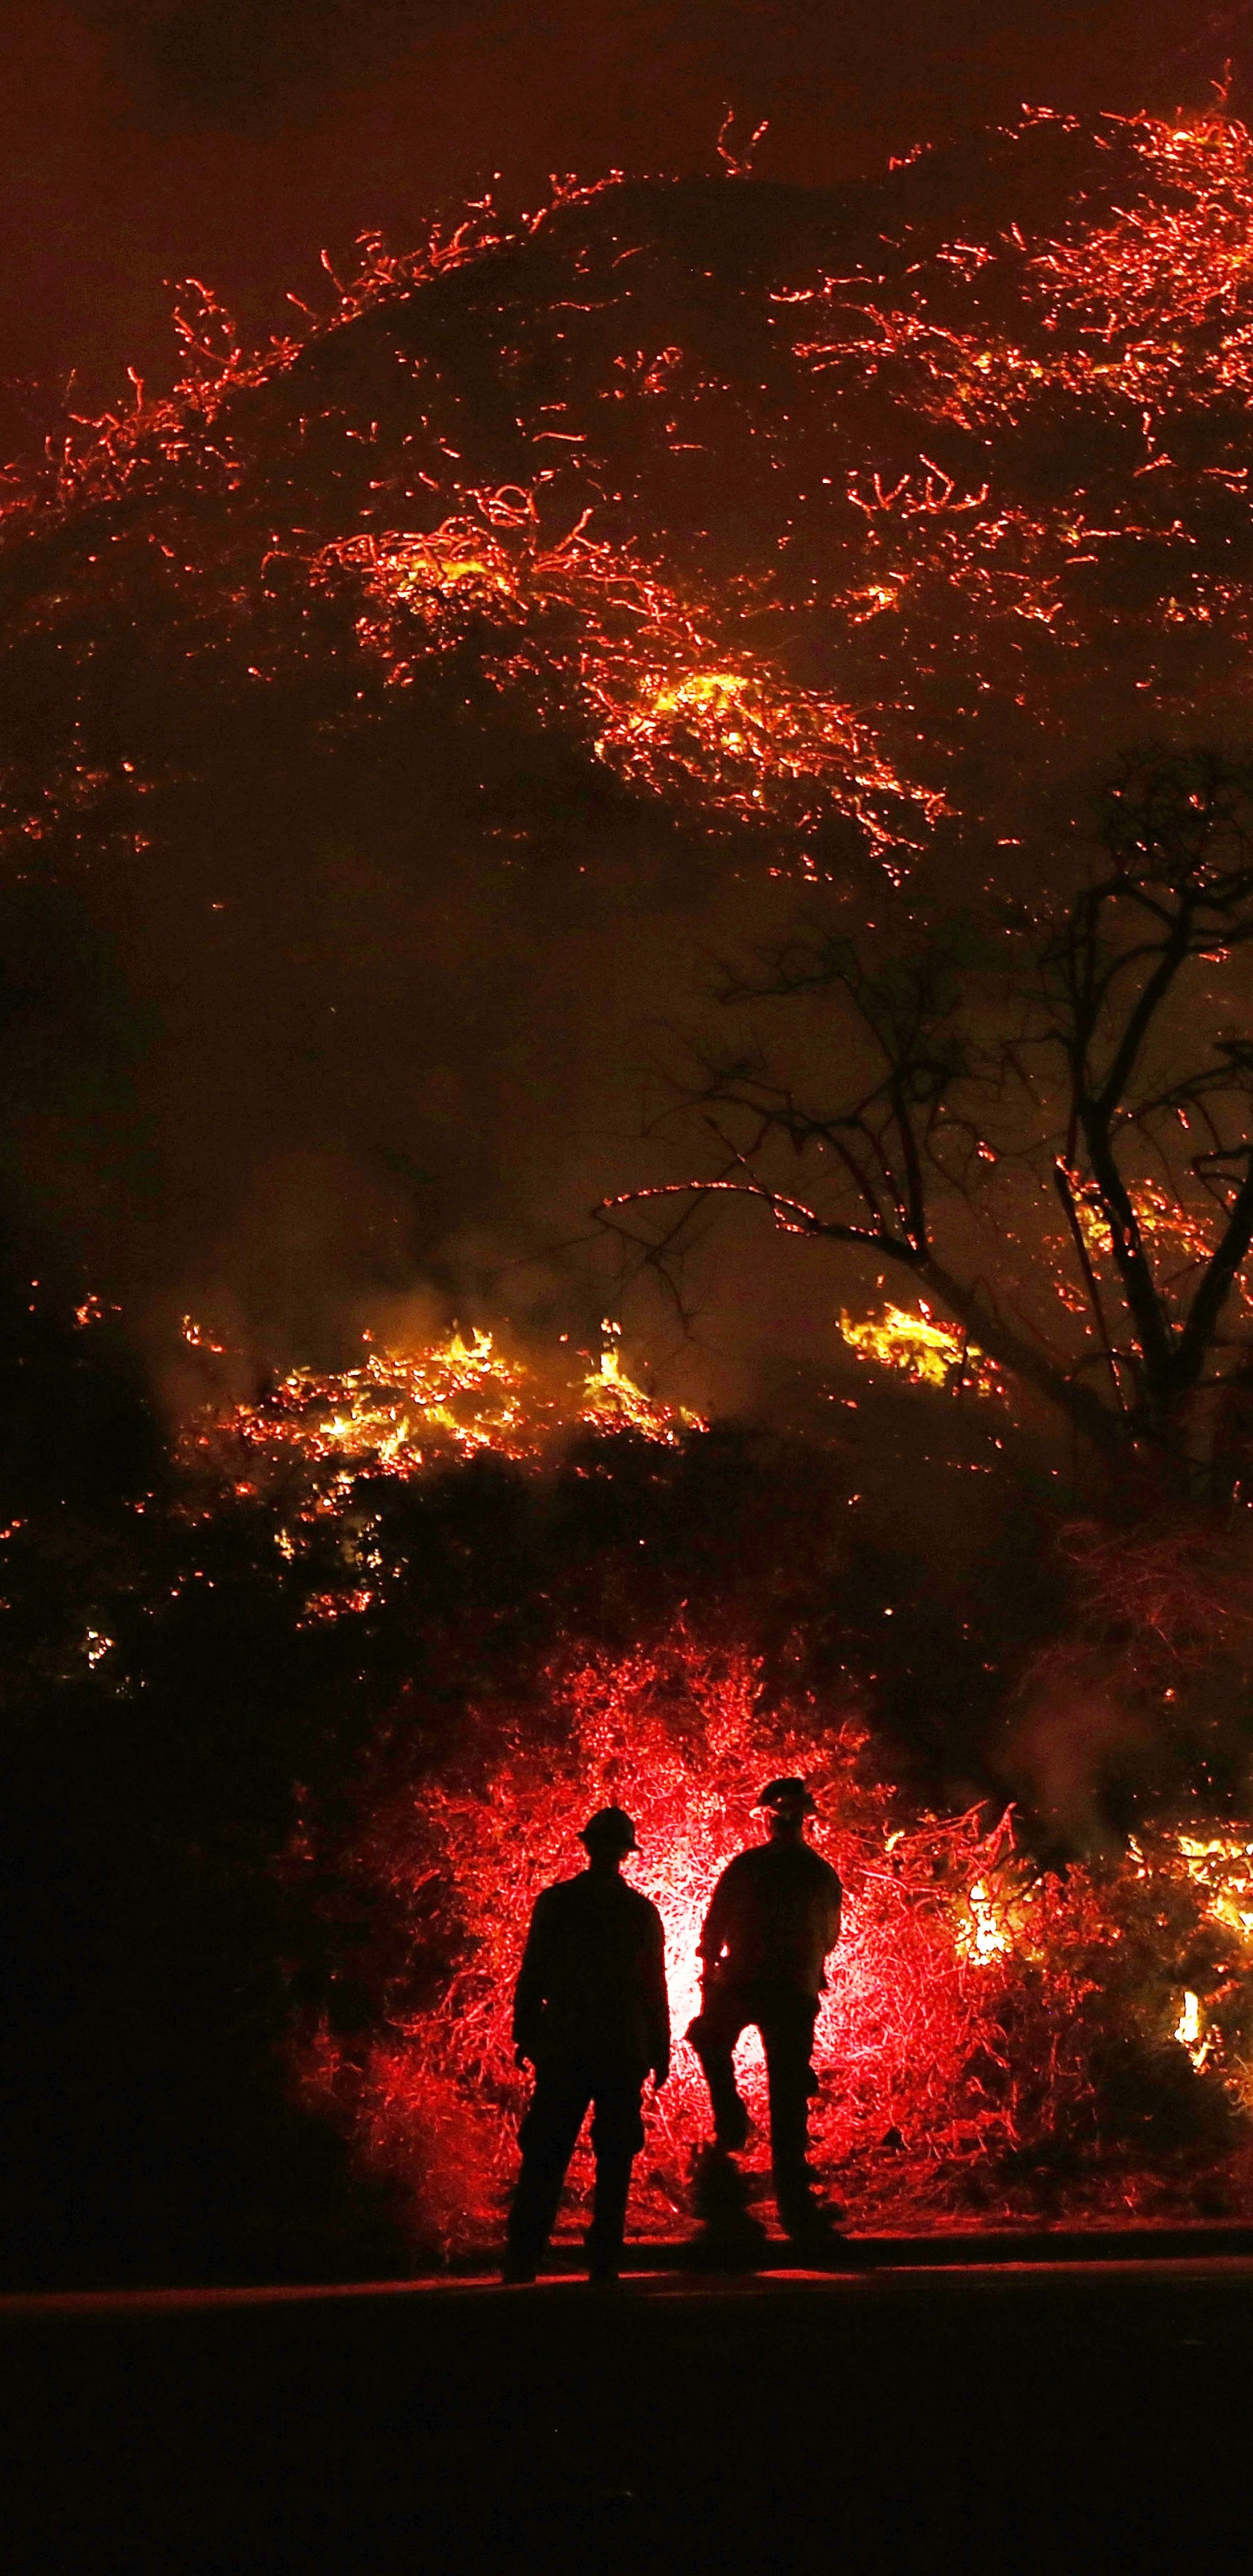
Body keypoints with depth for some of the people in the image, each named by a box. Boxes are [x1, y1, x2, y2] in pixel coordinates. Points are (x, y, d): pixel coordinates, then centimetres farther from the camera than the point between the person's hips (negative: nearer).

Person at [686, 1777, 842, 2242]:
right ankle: (795, 2208, 3)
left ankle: (731, 2121, 13)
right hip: (798, 1995, 2)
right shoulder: (823, 1874, 2)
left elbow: (713, 1928, -2)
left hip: (742, 1984, -2)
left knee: (711, 2039, 31)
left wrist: (709, 1974, 16)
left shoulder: (746, 1866, -7)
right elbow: (829, 1938, 16)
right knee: (789, 2100, 5)